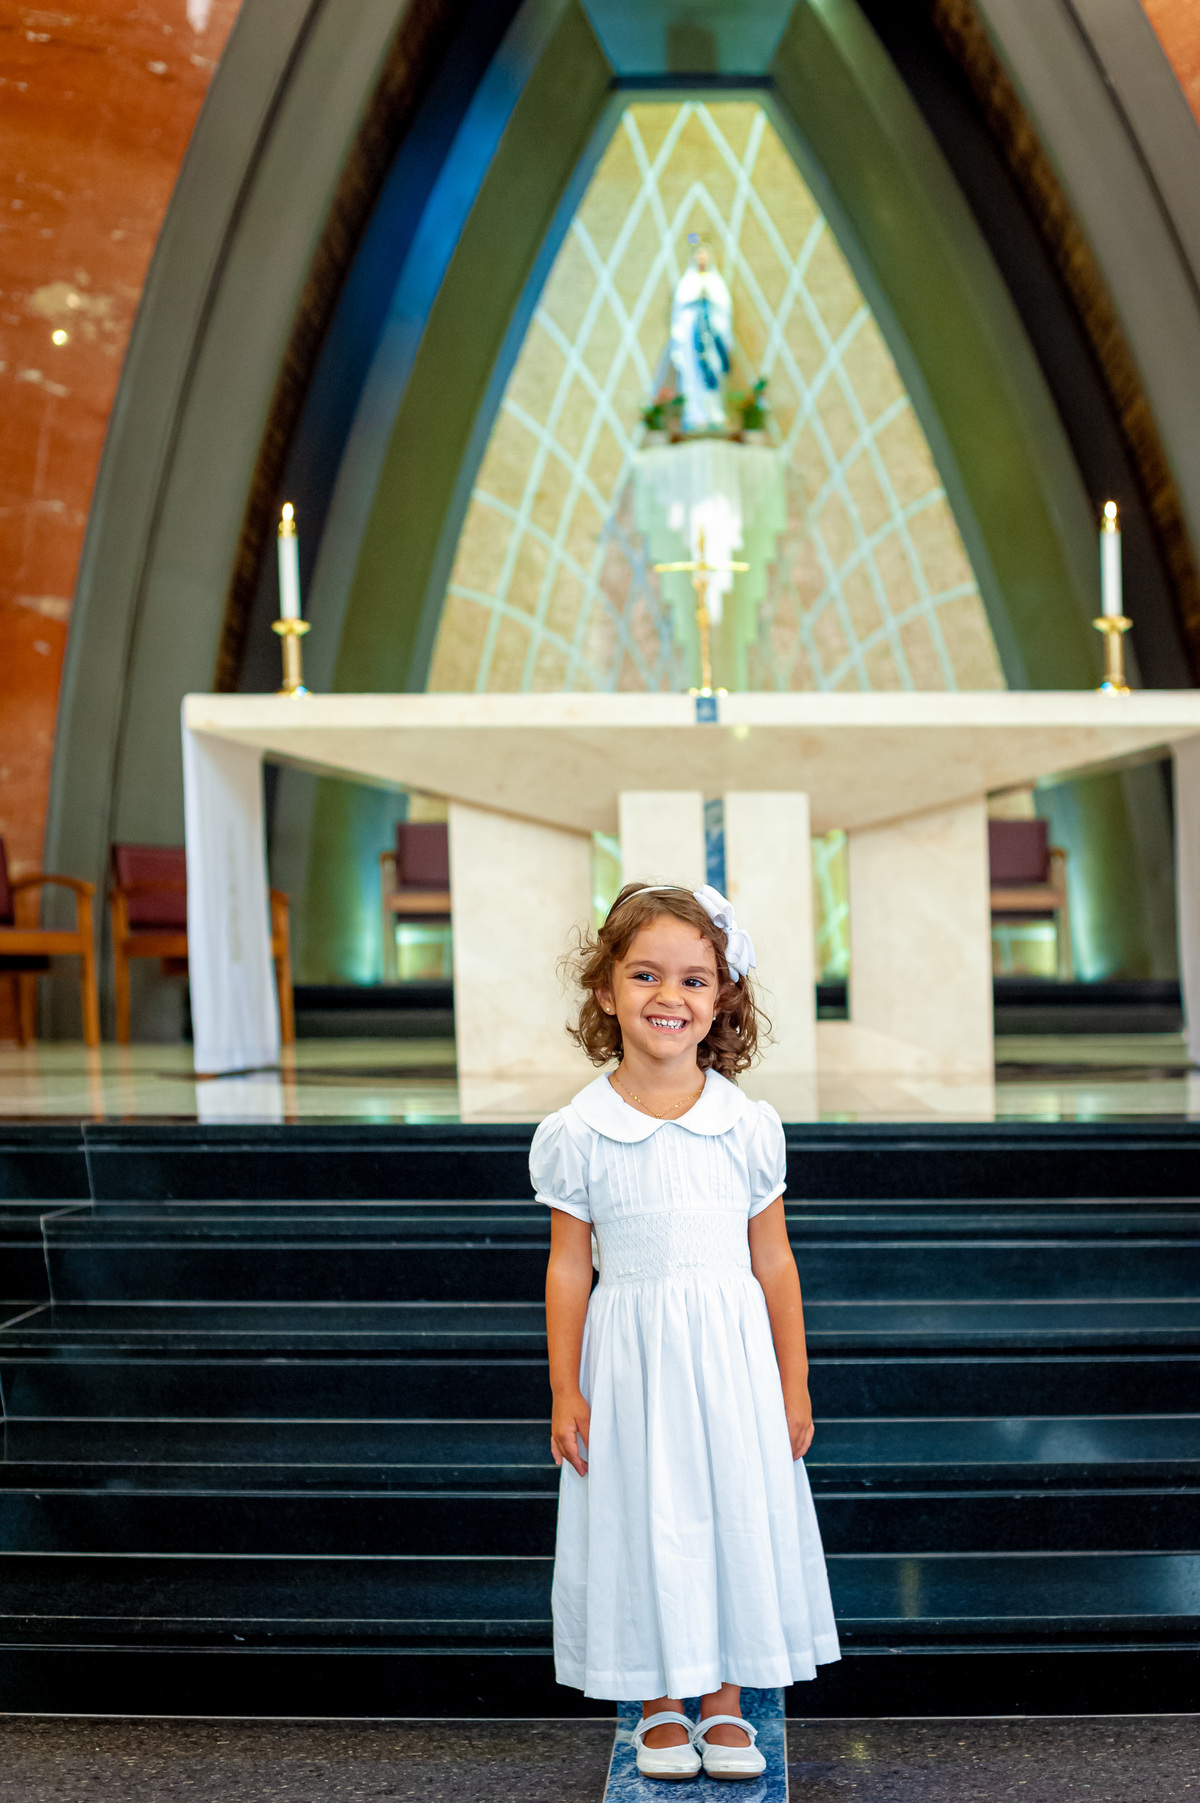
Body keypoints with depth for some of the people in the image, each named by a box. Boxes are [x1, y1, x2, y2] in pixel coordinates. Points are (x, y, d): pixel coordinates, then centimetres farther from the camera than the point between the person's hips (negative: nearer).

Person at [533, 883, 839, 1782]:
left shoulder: (749, 1127, -4)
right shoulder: (576, 1134, -6)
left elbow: (772, 1259, 2)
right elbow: (568, 1266, -1)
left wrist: (793, 1384, 4)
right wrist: (565, 1392, -1)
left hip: (732, 1354, 1)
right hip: (630, 1360, -1)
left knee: (736, 1516, 9)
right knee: (642, 1522, 8)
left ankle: (725, 1704, 29)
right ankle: (660, 1706, 28)